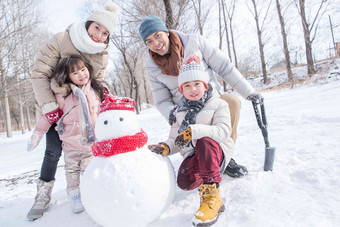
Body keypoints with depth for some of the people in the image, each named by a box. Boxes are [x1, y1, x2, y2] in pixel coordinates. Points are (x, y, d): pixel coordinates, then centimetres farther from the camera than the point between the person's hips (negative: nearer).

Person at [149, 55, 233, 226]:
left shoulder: (218, 104, 1)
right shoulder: (179, 112, 14)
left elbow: (223, 131, -17)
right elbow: (175, 141, 14)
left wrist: (194, 131, -30)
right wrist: (165, 148, -10)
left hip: (217, 152, -3)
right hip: (193, 155, 4)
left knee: (204, 141, -37)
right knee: (184, 182, -28)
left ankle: (211, 197, -31)